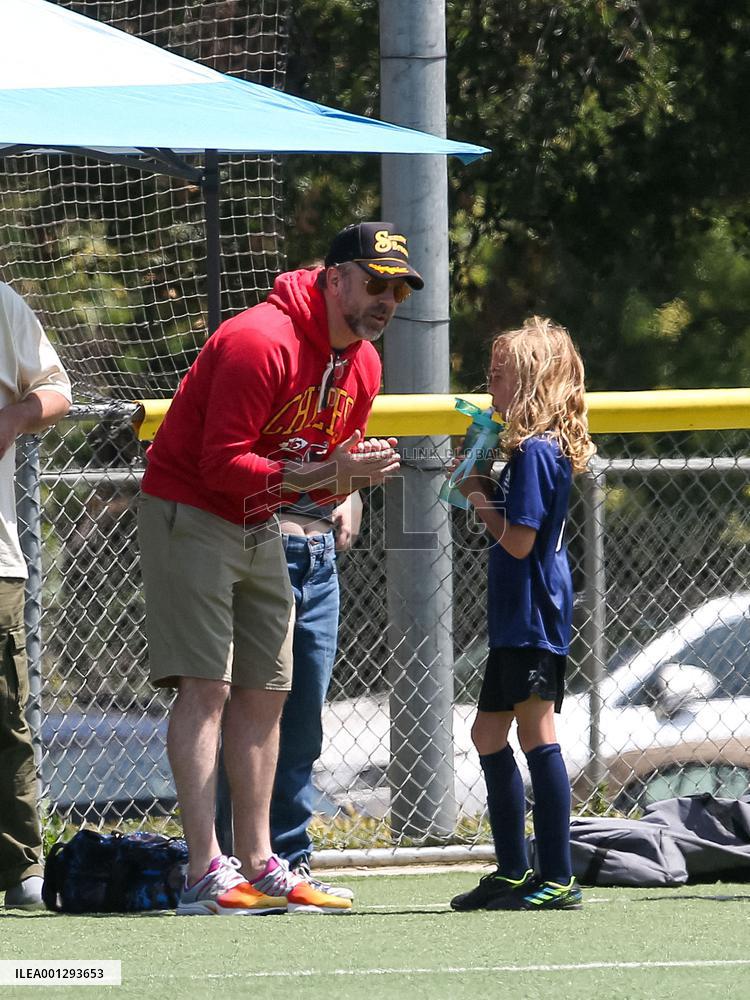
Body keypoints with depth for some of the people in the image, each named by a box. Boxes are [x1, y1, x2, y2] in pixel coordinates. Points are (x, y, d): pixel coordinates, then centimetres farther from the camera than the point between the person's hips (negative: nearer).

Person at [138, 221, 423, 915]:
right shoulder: (259, 342, -25)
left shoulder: (363, 364, 3)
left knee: (265, 694, 6)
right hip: (190, 514, -9)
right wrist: (323, 474, -32)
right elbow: (223, 463, -27)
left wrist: (357, 473, -10)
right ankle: (206, 874, -19)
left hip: (263, 529, 9)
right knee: (206, 687, -14)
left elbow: (335, 465, 15)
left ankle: (259, 864, 9)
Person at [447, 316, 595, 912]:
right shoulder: (547, 448, 15)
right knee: (489, 732, 16)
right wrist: (478, 486, 7)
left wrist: (481, 503, -5)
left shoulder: (535, 451, -16)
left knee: (537, 735, -11)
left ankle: (558, 880, -12)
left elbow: (518, 540, -20)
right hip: (518, 618, 11)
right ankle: (514, 873, 23)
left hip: (533, 618, -11)